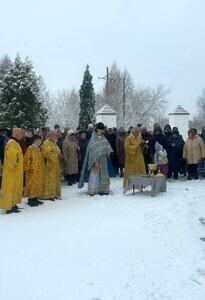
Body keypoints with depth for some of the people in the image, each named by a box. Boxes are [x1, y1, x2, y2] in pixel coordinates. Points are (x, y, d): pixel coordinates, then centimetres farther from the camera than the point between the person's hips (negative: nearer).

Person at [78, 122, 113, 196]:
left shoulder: (103, 137, 11)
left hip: (103, 159, 7)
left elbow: (106, 146, 16)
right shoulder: (93, 138, -10)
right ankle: (92, 190, -2)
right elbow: (92, 150, -15)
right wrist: (95, 160, -21)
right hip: (96, 159, -7)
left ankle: (101, 189, 15)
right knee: (94, 174, -5)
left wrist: (108, 151, -5)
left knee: (102, 174, 9)